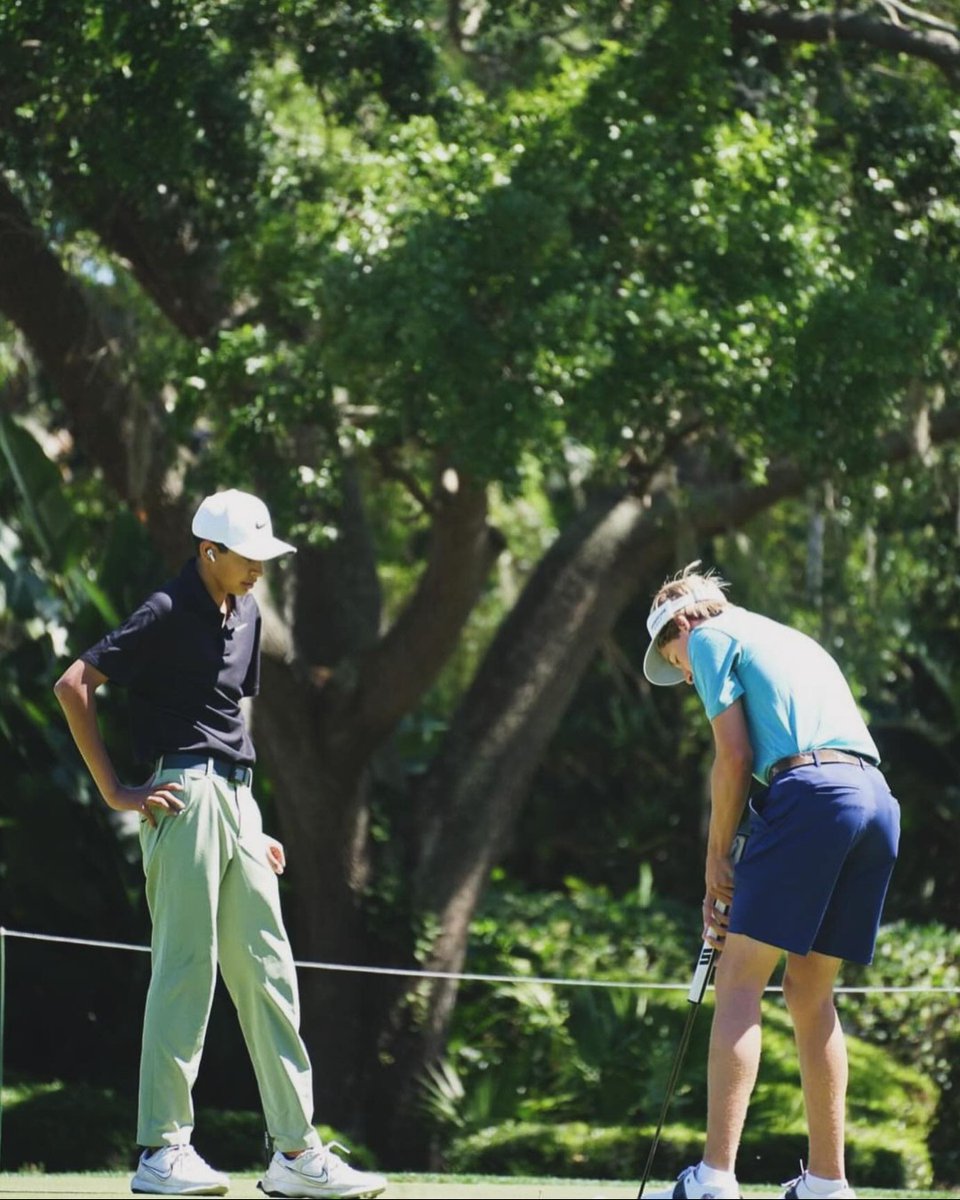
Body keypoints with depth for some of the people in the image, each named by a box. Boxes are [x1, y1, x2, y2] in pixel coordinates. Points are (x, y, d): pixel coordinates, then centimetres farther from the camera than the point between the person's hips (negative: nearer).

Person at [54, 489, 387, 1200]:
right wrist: (115, 792, -14)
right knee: (185, 969, -8)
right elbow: (74, 685, -15)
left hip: (237, 798, 8)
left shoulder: (246, 614, 17)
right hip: (186, 795, -8)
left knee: (268, 975, 6)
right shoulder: (169, 614, -9)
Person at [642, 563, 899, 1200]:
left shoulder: (712, 636, 10)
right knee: (811, 992, 14)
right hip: (878, 801, 8)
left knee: (741, 983, -7)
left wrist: (718, 857, 8)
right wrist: (733, 887, 24)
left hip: (810, 792, -8)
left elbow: (734, 757, -1)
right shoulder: (797, 643, 34)